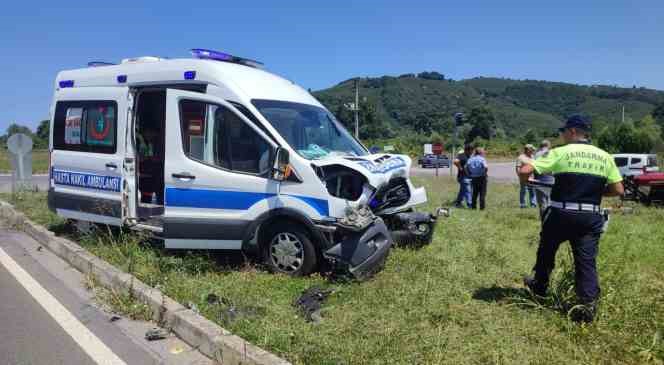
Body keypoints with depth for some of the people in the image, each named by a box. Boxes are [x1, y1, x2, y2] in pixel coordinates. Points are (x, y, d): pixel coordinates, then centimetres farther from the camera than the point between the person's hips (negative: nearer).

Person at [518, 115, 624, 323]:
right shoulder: (604, 156, 7)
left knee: (546, 251, 20)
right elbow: (618, 190, 6)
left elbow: (525, 171, -13)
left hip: (561, 214, -3)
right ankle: (588, 304, -2)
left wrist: (524, 178, 10)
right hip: (591, 217, 3)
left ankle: (539, 286, 37)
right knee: (587, 260, 6)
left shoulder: (560, 153, -6)